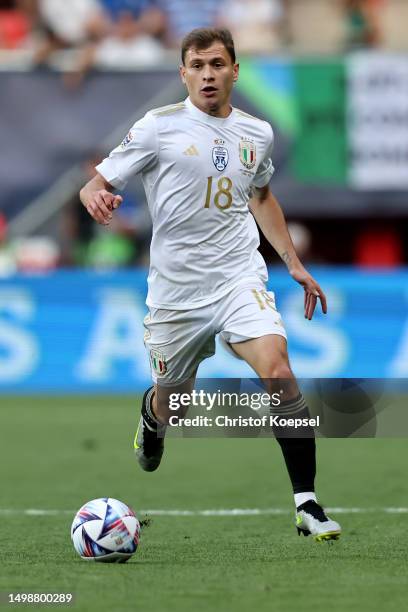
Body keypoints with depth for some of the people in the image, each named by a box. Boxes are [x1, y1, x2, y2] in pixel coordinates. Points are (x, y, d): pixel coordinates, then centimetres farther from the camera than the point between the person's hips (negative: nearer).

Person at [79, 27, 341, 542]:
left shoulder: (257, 133, 7)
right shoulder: (159, 127, -6)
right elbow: (98, 184, -5)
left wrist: (293, 263, 21)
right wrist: (95, 196, -29)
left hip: (240, 278, 1)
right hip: (176, 287, -1)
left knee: (277, 371, -23)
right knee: (171, 406, 12)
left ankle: (307, 503, -19)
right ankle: (150, 413, 53)